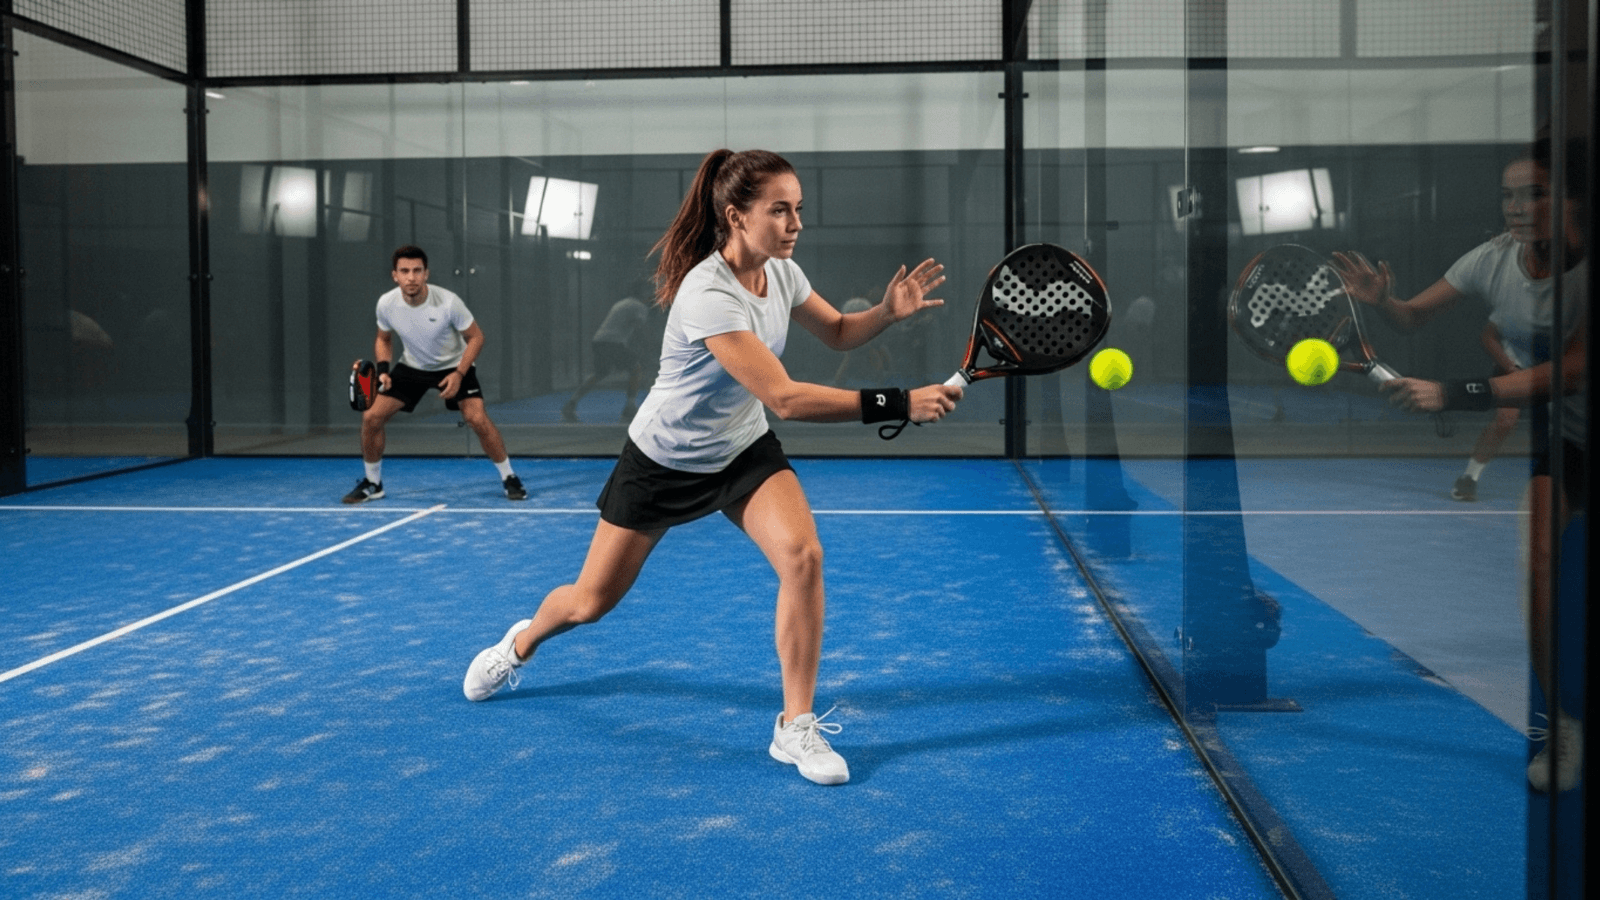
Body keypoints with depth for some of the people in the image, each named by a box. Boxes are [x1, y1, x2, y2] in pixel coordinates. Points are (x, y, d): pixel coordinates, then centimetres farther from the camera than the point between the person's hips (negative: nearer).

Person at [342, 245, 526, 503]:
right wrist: (383, 369, -14)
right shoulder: (386, 304, -18)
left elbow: (476, 337, -15)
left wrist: (459, 374, -25)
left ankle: (509, 478, -2)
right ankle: (372, 484, 13)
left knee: (477, 419, -22)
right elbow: (383, 339, 3)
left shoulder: (448, 302, -28)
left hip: (453, 366, -3)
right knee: (371, 417, -8)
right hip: (411, 367, 3)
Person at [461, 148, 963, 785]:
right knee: (591, 602, 9)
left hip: (744, 451, 5)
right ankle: (521, 644, 45)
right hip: (663, 461, -5)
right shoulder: (708, 297, -34)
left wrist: (888, 311, -12)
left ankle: (796, 727, -10)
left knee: (802, 555, -23)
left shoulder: (782, 273, -10)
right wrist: (898, 404, -42)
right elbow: (785, 398, -39)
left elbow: (837, 333, 10)